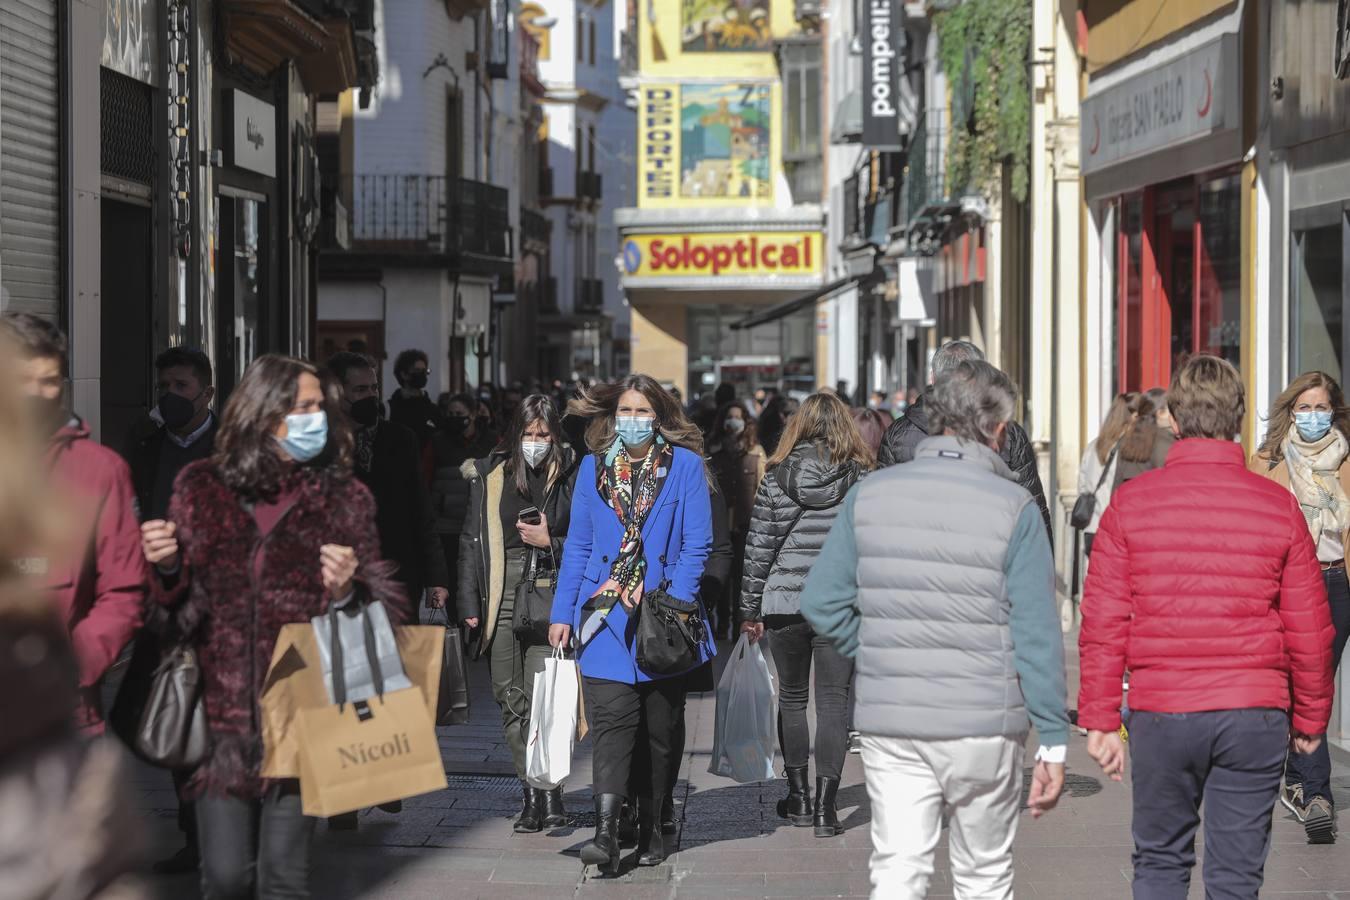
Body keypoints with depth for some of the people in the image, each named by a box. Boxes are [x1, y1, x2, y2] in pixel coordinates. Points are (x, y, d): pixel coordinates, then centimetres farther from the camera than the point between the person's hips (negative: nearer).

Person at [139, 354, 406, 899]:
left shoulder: (344, 498, 5)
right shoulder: (201, 488, 7)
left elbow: (382, 610, 5)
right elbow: (180, 607, 12)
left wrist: (346, 593, -16)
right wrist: (167, 568, -9)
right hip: (220, 715, 1)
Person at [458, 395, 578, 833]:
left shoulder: (571, 477, 3)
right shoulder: (490, 475, 8)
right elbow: (472, 541, 9)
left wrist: (551, 542, -7)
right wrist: (469, 603, 4)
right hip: (502, 597, 3)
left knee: (542, 697, -14)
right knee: (511, 700, 5)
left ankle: (549, 792, -10)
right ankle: (531, 792, 12)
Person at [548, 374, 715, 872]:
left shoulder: (685, 465, 1)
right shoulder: (594, 466, 8)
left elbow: (697, 545, -2)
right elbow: (578, 545, 11)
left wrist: (674, 604, -12)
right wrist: (562, 612, 5)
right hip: (606, 616, 1)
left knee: (659, 730, 8)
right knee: (611, 721, -12)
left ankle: (651, 830, 20)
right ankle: (606, 834, -18)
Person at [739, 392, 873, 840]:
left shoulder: (778, 477, 0)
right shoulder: (863, 478, -1)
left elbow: (759, 547, 2)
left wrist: (751, 609, 10)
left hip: (784, 602, 1)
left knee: (792, 697, 15)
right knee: (833, 701, 3)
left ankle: (799, 797, 21)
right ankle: (825, 805, -2)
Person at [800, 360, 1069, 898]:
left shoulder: (871, 494, 1)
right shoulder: (1013, 506, -9)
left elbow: (821, 602, 1)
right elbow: (1037, 635, -10)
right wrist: (1053, 742, -5)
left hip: (889, 725, 2)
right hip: (983, 726, -2)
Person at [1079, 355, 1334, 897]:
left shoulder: (1130, 502, -3)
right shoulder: (1279, 507, -1)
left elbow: (1102, 622, -3)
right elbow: (1310, 630, 2)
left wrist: (1100, 719, 4)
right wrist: (1310, 719, 15)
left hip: (1160, 713, 0)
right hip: (1254, 715, 0)